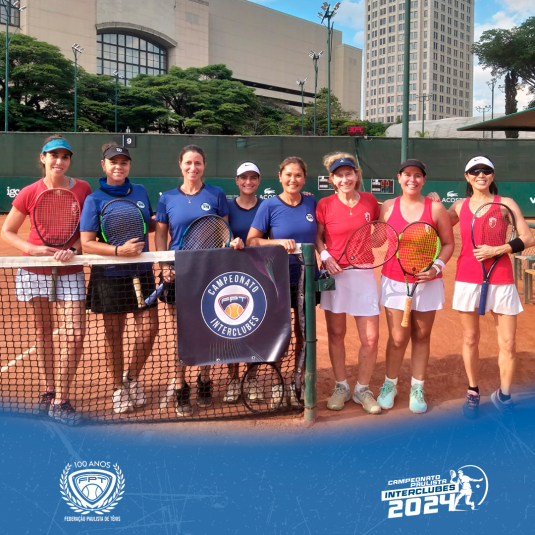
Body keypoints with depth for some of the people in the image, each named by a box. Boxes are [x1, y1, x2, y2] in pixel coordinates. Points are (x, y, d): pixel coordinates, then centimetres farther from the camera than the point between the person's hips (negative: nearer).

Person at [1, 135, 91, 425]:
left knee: (74, 335, -8)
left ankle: (59, 401, 7)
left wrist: (73, 249, -15)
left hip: (70, 273, 0)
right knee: (42, 333, 10)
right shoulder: (30, 193, -4)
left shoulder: (83, 189, -3)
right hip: (35, 272, 0)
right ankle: (48, 393, 27)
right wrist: (34, 249, -12)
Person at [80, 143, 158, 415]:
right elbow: (87, 243, -11)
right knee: (114, 334, 8)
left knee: (149, 329, -1)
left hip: (142, 272, 3)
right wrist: (119, 250, -24)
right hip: (110, 276, -3)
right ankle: (119, 387, 28)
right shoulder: (94, 200, -5)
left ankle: (132, 377, 26)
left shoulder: (140, 192, 7)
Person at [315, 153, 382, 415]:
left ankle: (362, 389, 20)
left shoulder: (370, 201, 1)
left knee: (371, 337, 0)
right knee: (336, 334, 8)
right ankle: (341, 387, 27)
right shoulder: (325, 204, -4)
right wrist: (325, 256, -13)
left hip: (364, 274, 1)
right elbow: (318, 236, 5)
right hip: (334, 274, -1)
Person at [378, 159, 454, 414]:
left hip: (427, 283, 0)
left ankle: (417, 389, 24)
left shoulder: (436, 208, -1)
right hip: (394, 282, 0)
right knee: (398, 338, 1)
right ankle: (390, 385, 23)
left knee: (421, 337, 9)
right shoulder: (387, 207, 2)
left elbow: (448, 244, 2)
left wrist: (437, 267, -12)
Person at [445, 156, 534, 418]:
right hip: (468, 280, 1)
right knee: (470, 339, 8)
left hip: (501, 281, -1)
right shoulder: (459, 206, 7)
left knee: (508, 343, 0)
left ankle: (503, 395, 19)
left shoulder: (506, 203, 1)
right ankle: (473, 393, 24)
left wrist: (496, 250, -16)